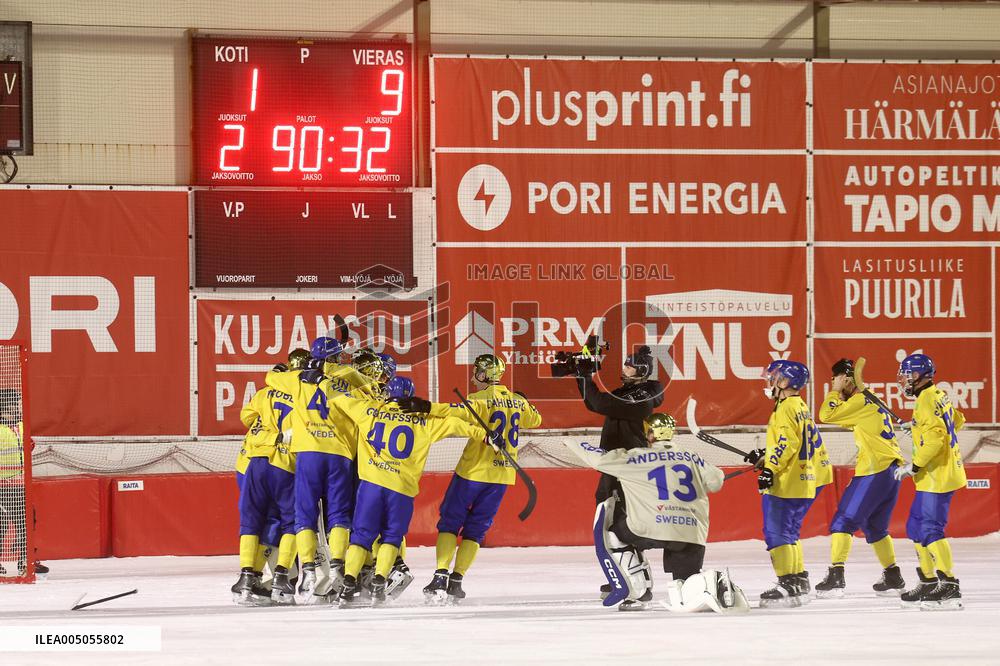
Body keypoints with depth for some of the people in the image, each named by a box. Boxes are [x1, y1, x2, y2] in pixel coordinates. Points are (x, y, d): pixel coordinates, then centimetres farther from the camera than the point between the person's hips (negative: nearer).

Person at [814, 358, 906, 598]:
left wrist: (835, 391, 1)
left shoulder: (861, 400, -9)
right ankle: (893, 578, 21)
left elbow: (827, 415, -13)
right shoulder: (871, 400, 20)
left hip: (876, 471, -10)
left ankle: (836, 576, -15)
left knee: (844, 520, -8)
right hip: (892, 468, 10)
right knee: (874, 527, 19)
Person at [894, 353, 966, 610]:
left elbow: (935, 438, -26)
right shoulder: (939, 395, 14)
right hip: (934, 476, 10)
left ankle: (950, 587, -17)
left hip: (938, 477, -10)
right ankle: (929, 582, 23)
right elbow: (957, 420, 31)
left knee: (930, 530, -13)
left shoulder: (927, 400, -17)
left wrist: (914, 466, -20)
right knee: (916, 528, 16)